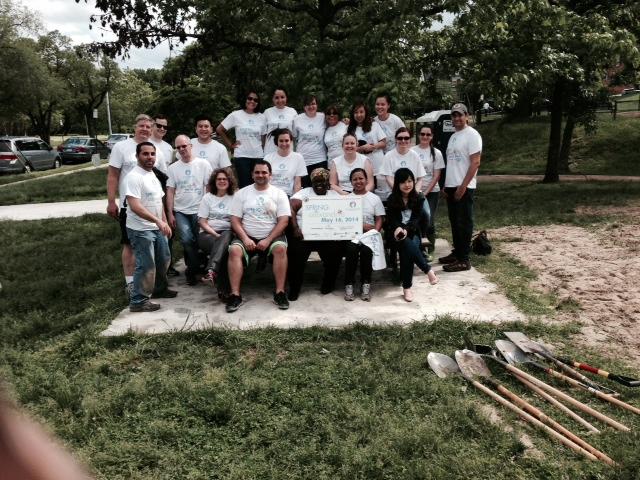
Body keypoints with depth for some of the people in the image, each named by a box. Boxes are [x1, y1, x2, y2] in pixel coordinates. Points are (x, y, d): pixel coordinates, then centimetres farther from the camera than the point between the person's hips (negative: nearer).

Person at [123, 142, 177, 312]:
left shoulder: (153, 175, 12)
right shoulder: (134, 177, -18)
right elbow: (135, 206, -28)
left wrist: (165, 223, 15)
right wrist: (158, 221, -33)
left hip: (157, 228, 10)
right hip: (141, 230, -10)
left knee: (163, 259, 20)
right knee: (146, 266, -7)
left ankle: (160, 289, 38)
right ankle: (138, 301, 3)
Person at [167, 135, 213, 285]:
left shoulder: (203, 164, 1)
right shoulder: (173, 168, 8)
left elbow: (210, 187, 1)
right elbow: (170, 192, 8)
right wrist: (170, 214, 2)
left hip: (199, 210, -1)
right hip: (180, 211, 1)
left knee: (198, 241, 0)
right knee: (187, 239, -15)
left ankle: (192, 269, 22)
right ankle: (194, 268, 4)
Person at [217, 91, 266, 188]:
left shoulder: (261, 117, 8)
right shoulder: (236, 115, 0)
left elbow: (263, 137, 12)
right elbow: (219, 129, 4)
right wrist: (230, 144, 2)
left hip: (258, 156, 3)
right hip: (241, 156, -3)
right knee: (245, 185, -3)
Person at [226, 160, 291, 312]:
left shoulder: (279, 194, 7)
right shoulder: (241, 194, 10)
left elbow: (283, 221, -3)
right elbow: (235, 220, 4)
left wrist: (268, 240, -14)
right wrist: (245, 239, -12)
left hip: (272, 236, -1)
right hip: (247, 237, 1)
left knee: (280, 248, -32)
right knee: (234, 250, -29)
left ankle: (280, 293, -24)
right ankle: (235, 295, -25)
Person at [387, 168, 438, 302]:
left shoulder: (419, 198, 7)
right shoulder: (392, 199, 6)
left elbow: (416, 219, -3)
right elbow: (391, 219, -2)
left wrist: (406, 229, -24)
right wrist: (397, 228, -26)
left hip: (412, 233, 1)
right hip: (397, 234, -1)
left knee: (406, 252, -33)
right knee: (408, 245, -36)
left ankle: (407, 287, -28)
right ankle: (428, 271, -30)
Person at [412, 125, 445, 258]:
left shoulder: (436, 153, 1)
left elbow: (436, 176, -2)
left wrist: (426, 192, -9)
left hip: (431, 192, -1)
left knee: (429, 223, -5)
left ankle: (429, 251, 10)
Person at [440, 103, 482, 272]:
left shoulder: (471, 135, -9)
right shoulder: (453, 136, 17)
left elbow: (475, 163, -15)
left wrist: (463, 186, -19)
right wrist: (446, 185, 13)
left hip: (464, 188, -8)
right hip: (451, 187, 8)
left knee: (464, 223, -5)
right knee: (454, 222, 14)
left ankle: (464, 260, -1)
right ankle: (457, 253, 24)